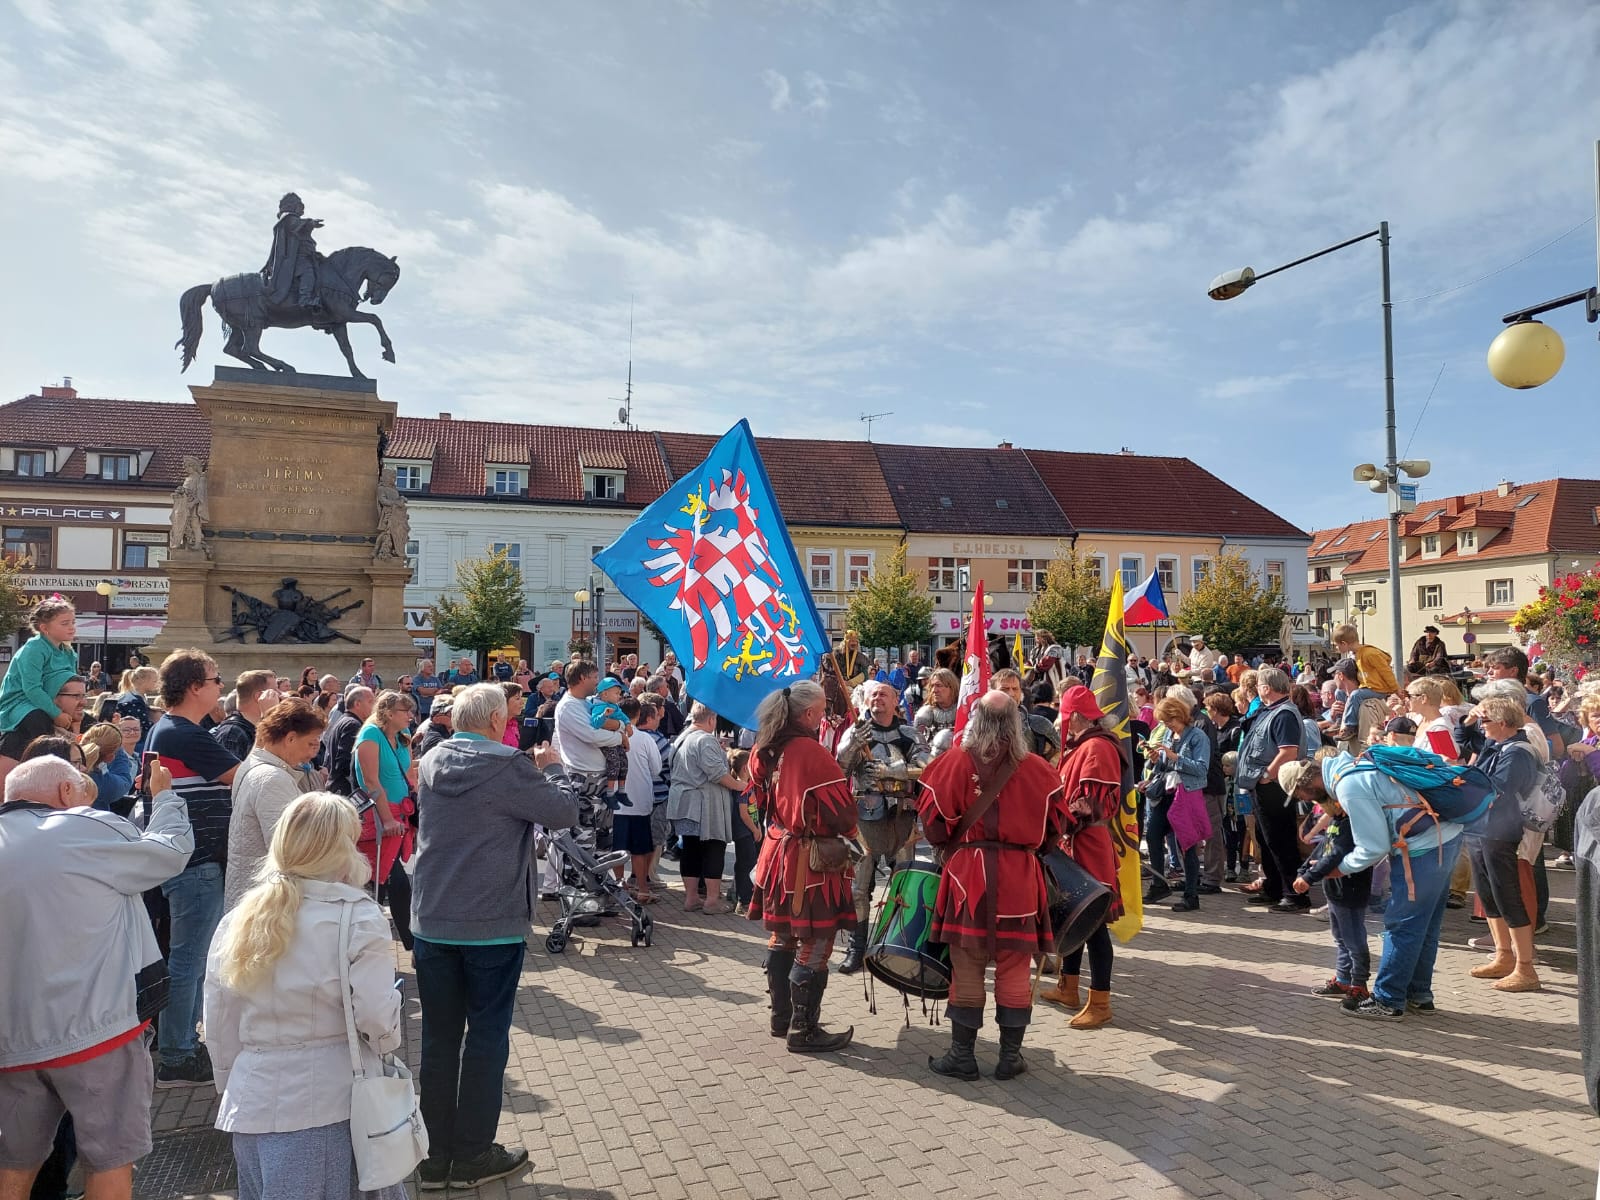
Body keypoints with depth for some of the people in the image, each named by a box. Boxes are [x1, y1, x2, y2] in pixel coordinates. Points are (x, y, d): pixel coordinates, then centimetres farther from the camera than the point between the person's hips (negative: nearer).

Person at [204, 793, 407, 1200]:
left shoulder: (236, 922, -1)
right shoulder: (357, 918, -16)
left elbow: (219, 1029, 6)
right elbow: (377, 1019, -17)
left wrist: (231, 1089, 20)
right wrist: (388, 1041, 5)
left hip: (254, 1105, 4)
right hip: (335, 1105, -4)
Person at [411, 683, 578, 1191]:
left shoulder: (432, 762, 5)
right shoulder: (509, 767, -16)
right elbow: (564, 811, -9)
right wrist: (552, 767, 6)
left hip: (432, 923, 6)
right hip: (493, 926, -6)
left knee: (439, 1037, 13)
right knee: (486, 1038, 8)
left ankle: (435, 1156, 22)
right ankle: (472, 1157, 18)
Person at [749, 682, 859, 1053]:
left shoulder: (763, 751, 3)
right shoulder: (812, 752, -21)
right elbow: (842, 811, -17)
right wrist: (847, 831, 3)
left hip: (777, 853, 8)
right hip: (811, 862, -8)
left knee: (781, 940, 17)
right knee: (813, 946, 2)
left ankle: (781, 1018, 29)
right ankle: (804, 1031, 9)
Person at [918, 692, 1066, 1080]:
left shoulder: (955, 761, -6)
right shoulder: (1038, 768, -1)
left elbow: (933, 824, -4)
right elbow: (1054, 829, 6)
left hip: (968, 873, -1)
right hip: (1020, 878, 1)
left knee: (967, 968, 7)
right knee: (1014, 970, 10)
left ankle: (961, 1055, 15)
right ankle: (1011, 1055, 18)